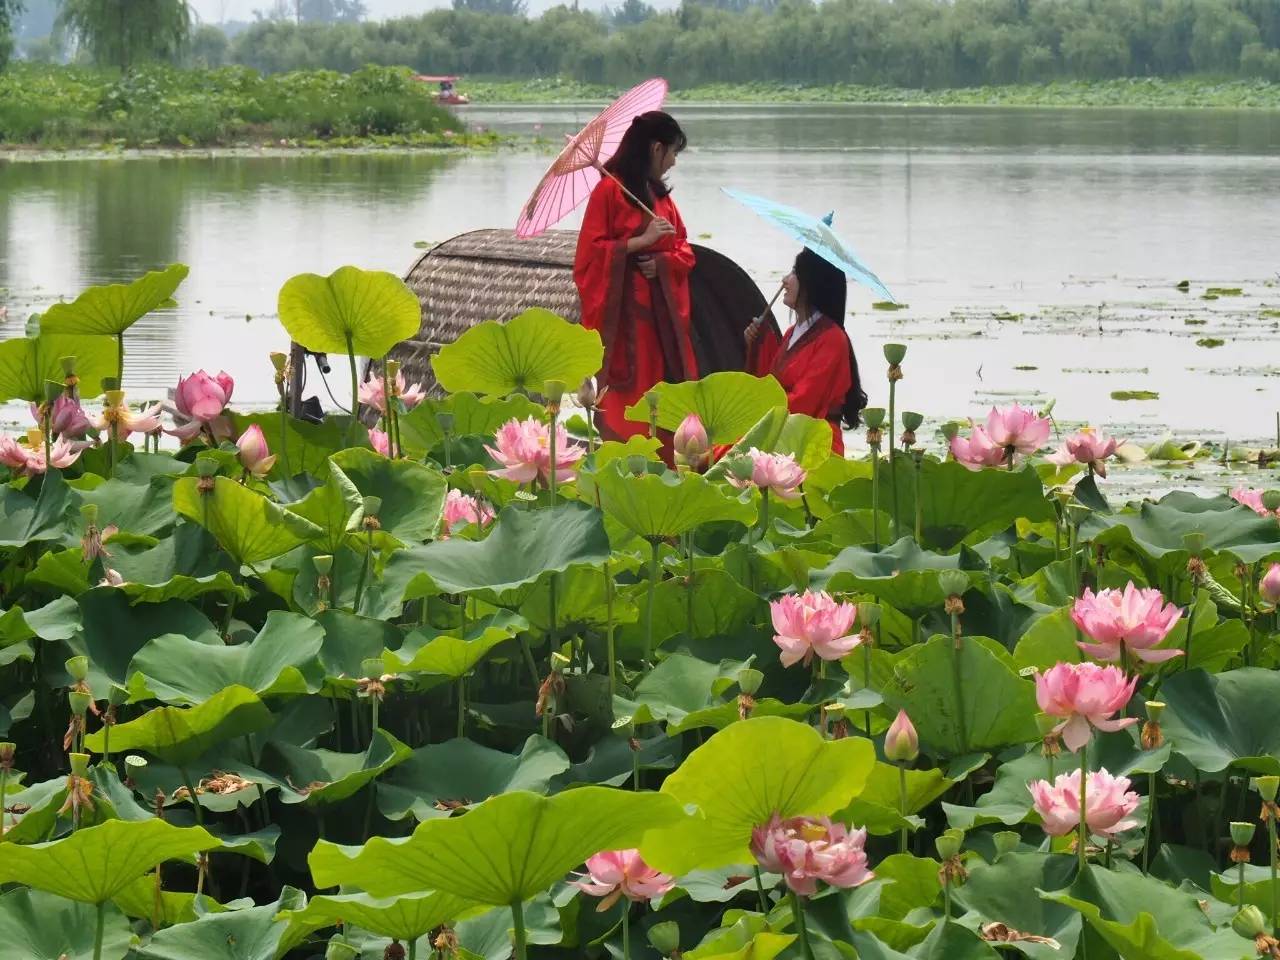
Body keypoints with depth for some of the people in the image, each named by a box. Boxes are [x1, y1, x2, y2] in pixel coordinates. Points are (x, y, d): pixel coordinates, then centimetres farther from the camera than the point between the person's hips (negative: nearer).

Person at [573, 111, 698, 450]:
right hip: (624, 311, -7)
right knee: (626, 397, -8)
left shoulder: (659, 193, 16)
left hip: (662, 309, 7)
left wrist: (663, 261, -3)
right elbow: (591, 250, -11)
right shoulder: (610, 189, -7)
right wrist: (641, 241, -19)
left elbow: (684, 249, 18)